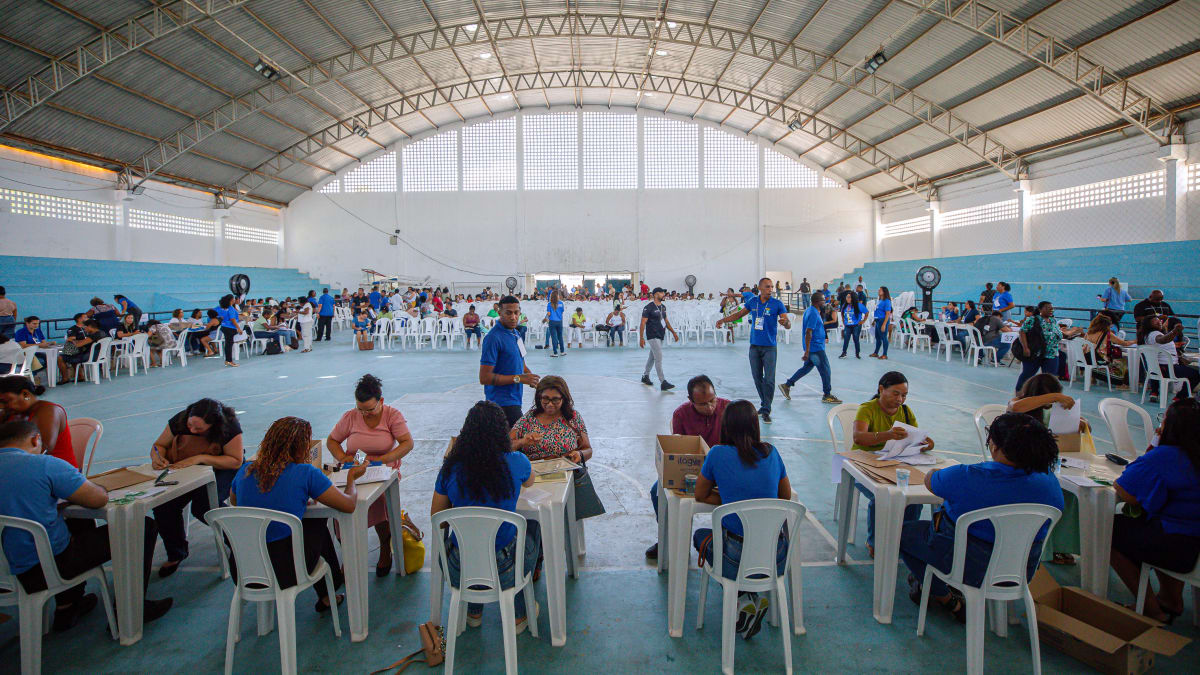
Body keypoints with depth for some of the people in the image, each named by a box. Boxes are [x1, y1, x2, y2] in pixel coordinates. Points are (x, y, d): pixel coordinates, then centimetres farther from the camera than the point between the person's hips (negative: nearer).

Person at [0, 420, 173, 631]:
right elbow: (99, 499, -15)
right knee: (142, 528, 2)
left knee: (82, 524, 34)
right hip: (53, 565, -8)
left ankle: (66, 608, 34)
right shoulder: (44, 465, -17)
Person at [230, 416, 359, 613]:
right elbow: (349, 505, -8)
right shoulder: (305, 473, -13)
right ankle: (326, 597, 42)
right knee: (318, 526, 23)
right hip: (285, 573, -5)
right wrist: (351, 479, 14)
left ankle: (325, 596, 44)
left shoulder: (246, 471, 2)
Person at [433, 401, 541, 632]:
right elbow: (529, 483, 12)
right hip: (504, 573, -2)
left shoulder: (450, 468, -10)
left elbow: (436, 514, 4)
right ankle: (518, 614, 36)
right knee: (533, 526, 30)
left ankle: (473, 612, 45)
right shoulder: (516, 462, -13)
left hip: (459, 572, 2)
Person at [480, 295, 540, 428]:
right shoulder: (493, 337, -15)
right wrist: (518, 378, -18)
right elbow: (484, 378, -19)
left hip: (514, 400, 9)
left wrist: (530, 377, 4)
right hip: (502, 403, -9)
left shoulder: (515, 333, 13)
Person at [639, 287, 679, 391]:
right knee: (659, 358, -11)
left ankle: (645, 376, 33)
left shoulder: (663, 307, 12)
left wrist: (673, 332, 20)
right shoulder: (649, 307, -13)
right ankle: (663, 383, -11)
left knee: (652, 357, 17)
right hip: (653, 336, -8)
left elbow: (666, 320, 22)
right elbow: (643, 323, -14)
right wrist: (641, 338, -18)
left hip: (661, 336, 8)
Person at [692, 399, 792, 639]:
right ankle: (756, 596, 16)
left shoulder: (718, 454, -7)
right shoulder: (771, 452, 3)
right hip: (776, 560, 4)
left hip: (737, 561, -4)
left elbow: (701, 496, 6)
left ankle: (743, 599, 10)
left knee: (700, 535, 27)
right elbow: (786, 496, 16)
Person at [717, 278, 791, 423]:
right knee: (757, 378, 10)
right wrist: (723, 320, 9)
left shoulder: (777, 304, -6)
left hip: (770, 347, -4)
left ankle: (766, 411, -3)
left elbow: (788, 325, -11)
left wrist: (786, 322, -35)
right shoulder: (752, 301, 4)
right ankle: (764, 404, 26)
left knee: (769, 380, -8)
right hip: (754, 346, 4)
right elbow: (739, 314, 18)